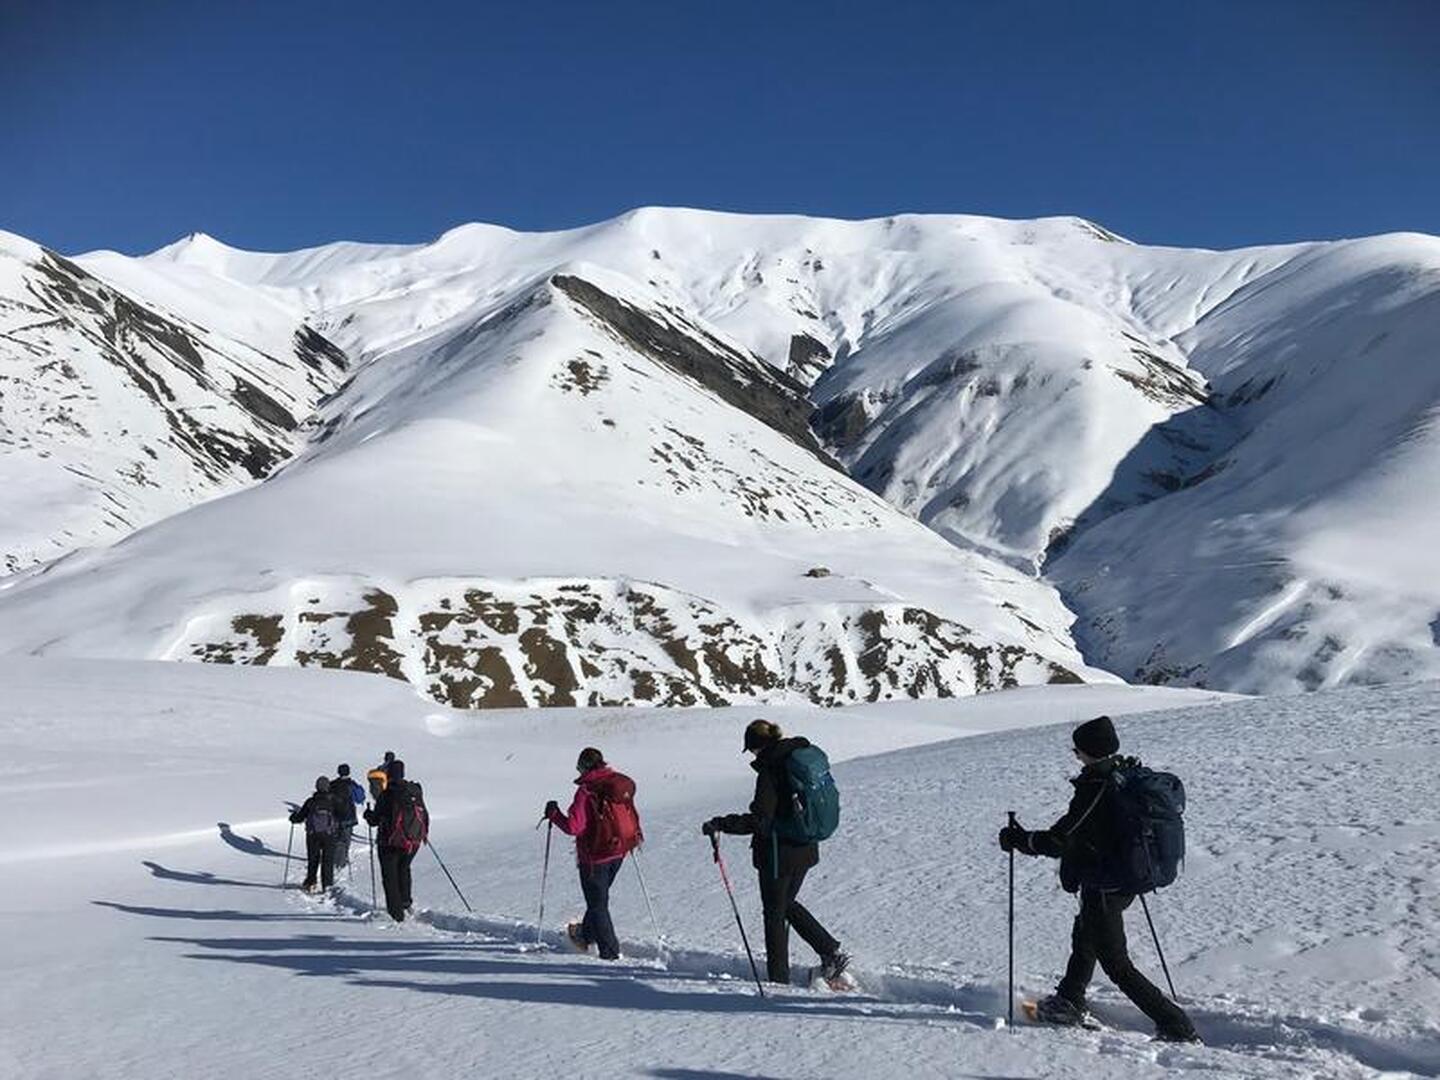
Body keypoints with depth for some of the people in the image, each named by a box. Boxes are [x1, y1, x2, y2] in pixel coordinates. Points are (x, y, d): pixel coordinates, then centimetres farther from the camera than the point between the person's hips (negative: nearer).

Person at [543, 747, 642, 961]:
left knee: (598, 904, 7)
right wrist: (634, 837, 28)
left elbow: (573, 827, -22)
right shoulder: (623, 784, 0)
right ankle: (586, 935, 44)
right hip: (619, 852, 7)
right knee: (600, 897, 25)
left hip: (595, 855, -7)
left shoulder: (586, 790, -20)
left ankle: (611, 952, 9)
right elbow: (632, 817, 9)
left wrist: (553, 814, -7)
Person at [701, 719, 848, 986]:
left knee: (775, 913, 7)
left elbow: (760, 821, -25)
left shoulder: (770, 771, -20)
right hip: (806, 849, 8)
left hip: (779, 851, -8)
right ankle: (831, 952, 17)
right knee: (788, 904, 24)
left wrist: (720, 824, -21)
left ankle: (779, 979, 14)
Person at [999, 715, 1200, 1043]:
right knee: (1084, 938, 28)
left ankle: (1177, 1027, 2)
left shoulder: (1095, 789, -26)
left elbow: (1059, 840, -25)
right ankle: (1069, 1003, 43)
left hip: (1103, 888, -9)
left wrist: (1017, 839, -12)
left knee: (1117, 966, 2)